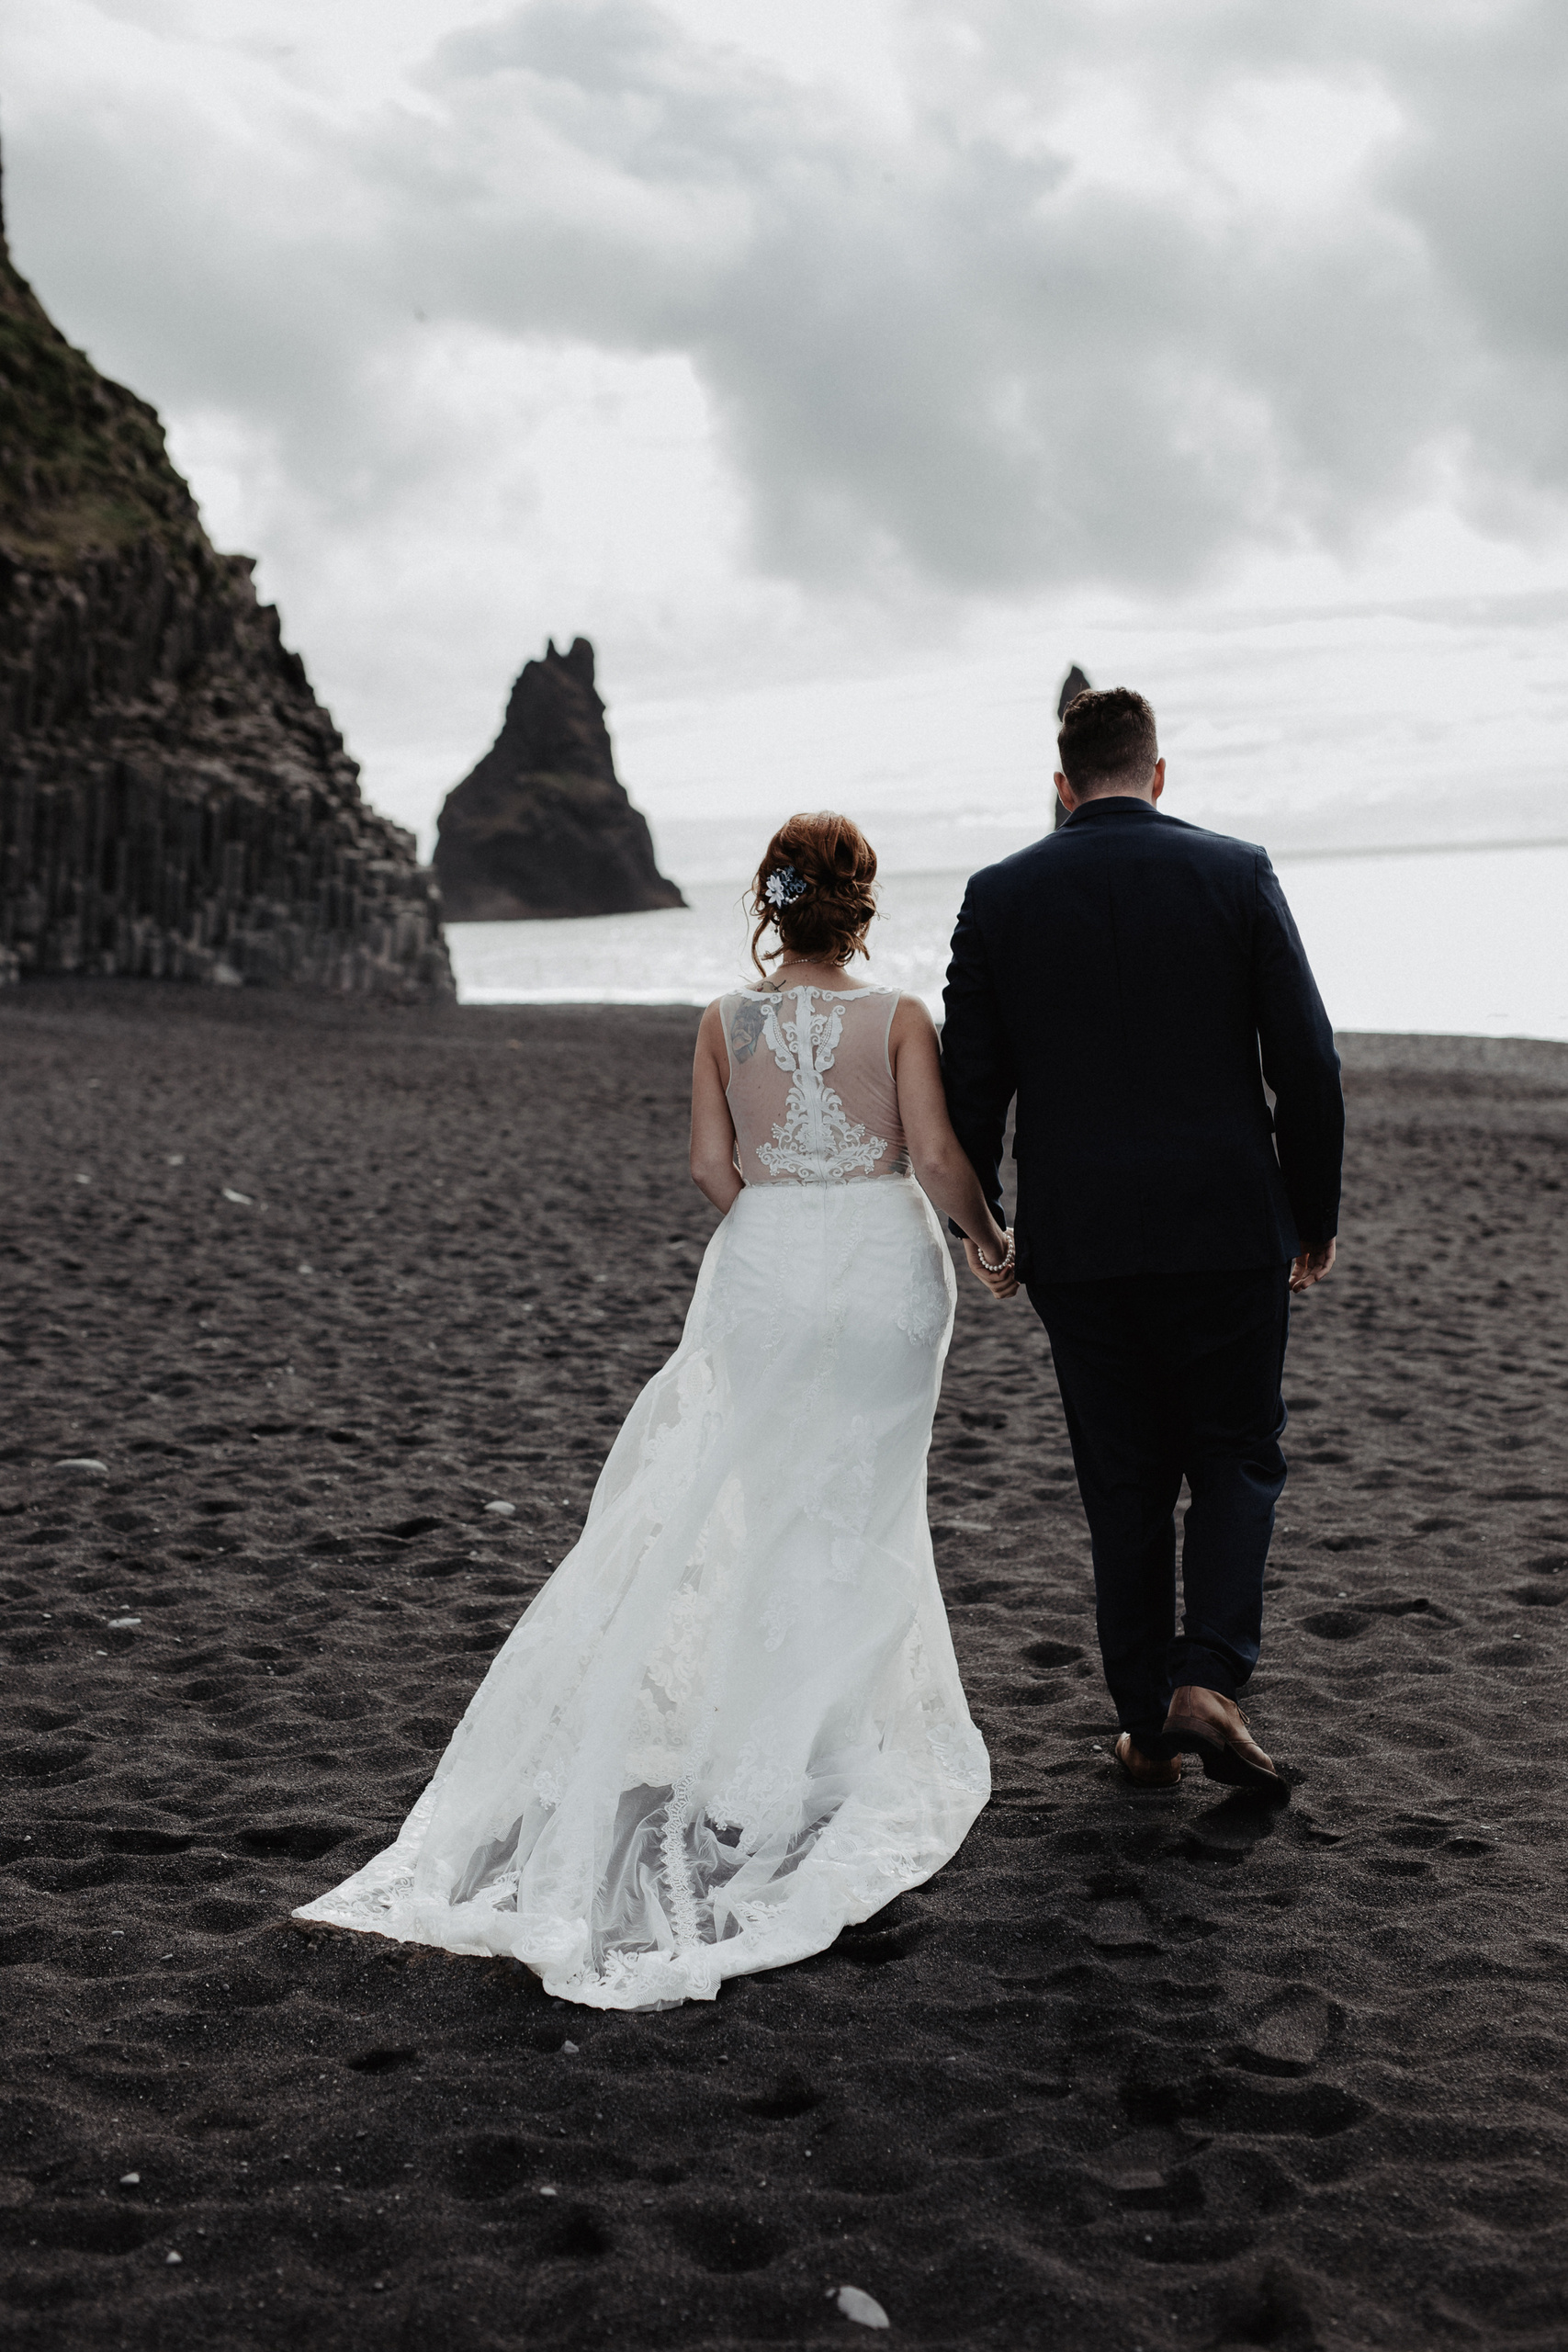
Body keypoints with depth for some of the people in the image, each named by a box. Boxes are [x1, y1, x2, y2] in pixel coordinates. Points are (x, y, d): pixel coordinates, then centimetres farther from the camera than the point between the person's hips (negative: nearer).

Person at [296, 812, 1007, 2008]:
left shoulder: (727, 1020, 1)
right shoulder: (897, 1016, -6)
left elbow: (714, 1167, -1)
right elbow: (938, 1155, -11)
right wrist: (991, 1236, 7)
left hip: (765, 1270, 2)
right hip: (886, 1263, -2)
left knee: (773, 1507, 14)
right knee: (860, 1509, 9)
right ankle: (820, 1753, 15)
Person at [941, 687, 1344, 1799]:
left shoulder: (1000, 895, 0)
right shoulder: (1238, 873, -2)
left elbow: (971, 1081, 1)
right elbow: (1308, 1061, -3)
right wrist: (1315, 1216, 7)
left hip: (1077, 1240, 1)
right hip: (1228, 1227, -1)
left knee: (1126, 1485, 12)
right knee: (1238, 1461, 12)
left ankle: (1148, 1725, 17)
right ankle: (1209, 1677, -6)